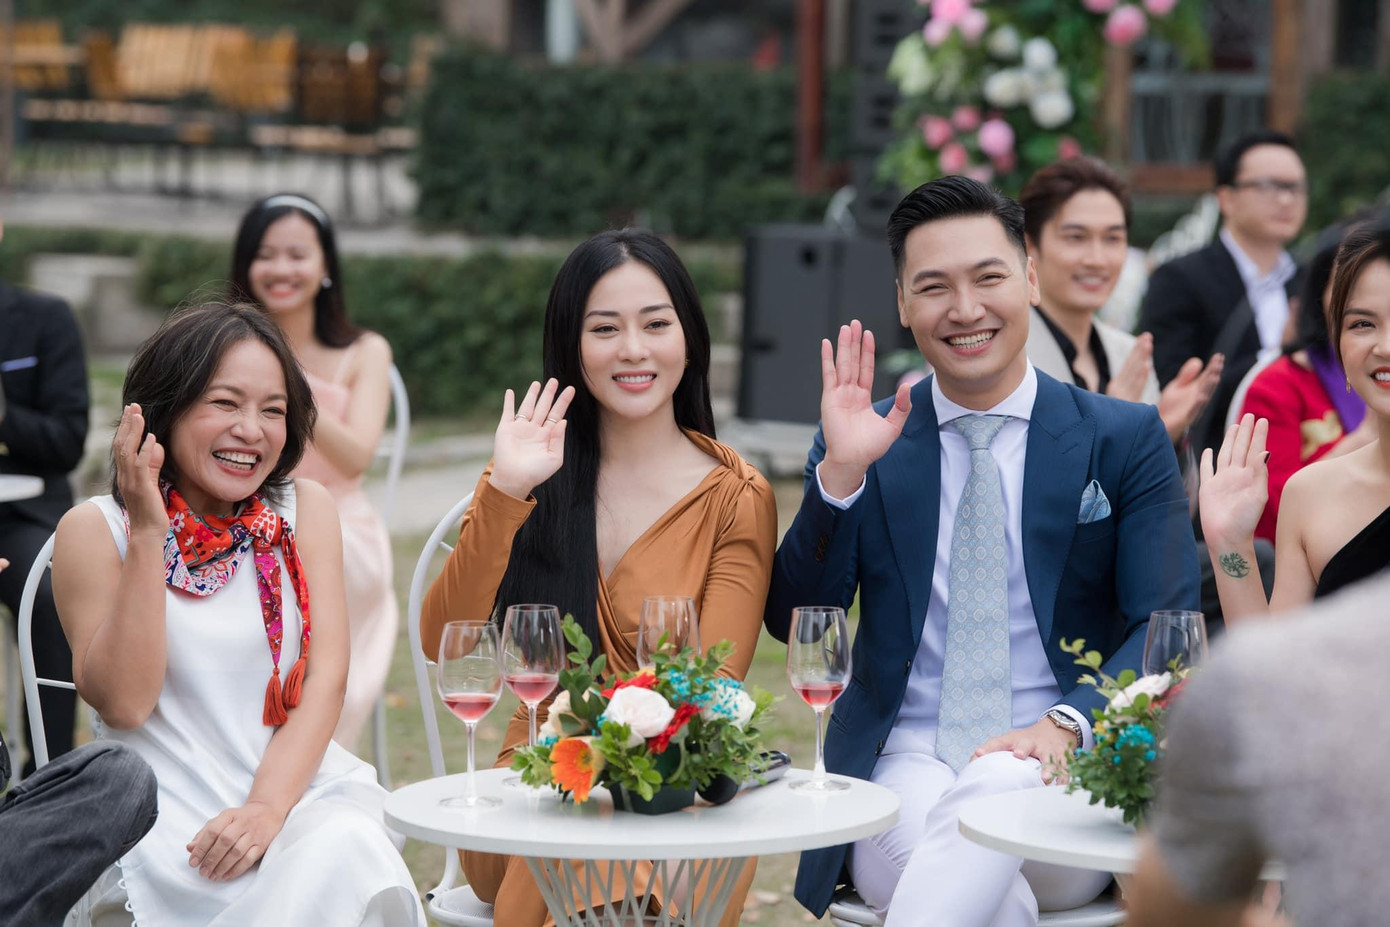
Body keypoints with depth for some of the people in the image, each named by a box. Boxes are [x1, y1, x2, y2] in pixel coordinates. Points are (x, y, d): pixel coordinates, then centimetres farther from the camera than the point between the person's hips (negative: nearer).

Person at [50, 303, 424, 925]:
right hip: (165, 807, -3)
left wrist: (268, 807, -16)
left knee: (344, 853, -31)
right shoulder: (95, 530, 1)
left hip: (297, 788, 3)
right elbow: (124, 703, -8)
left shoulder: (304, 511, 9)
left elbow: (325, 679, 1)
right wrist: (148, 535, -13)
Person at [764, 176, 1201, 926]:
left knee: (999, 787, -37)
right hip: (903, 769, 0)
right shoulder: (862, 446, 11)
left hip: (1058, 776, 0)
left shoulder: (1126, 440, 7)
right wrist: (840, 472, -10)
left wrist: (1068, 724, -20)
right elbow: (794, 624, 4)